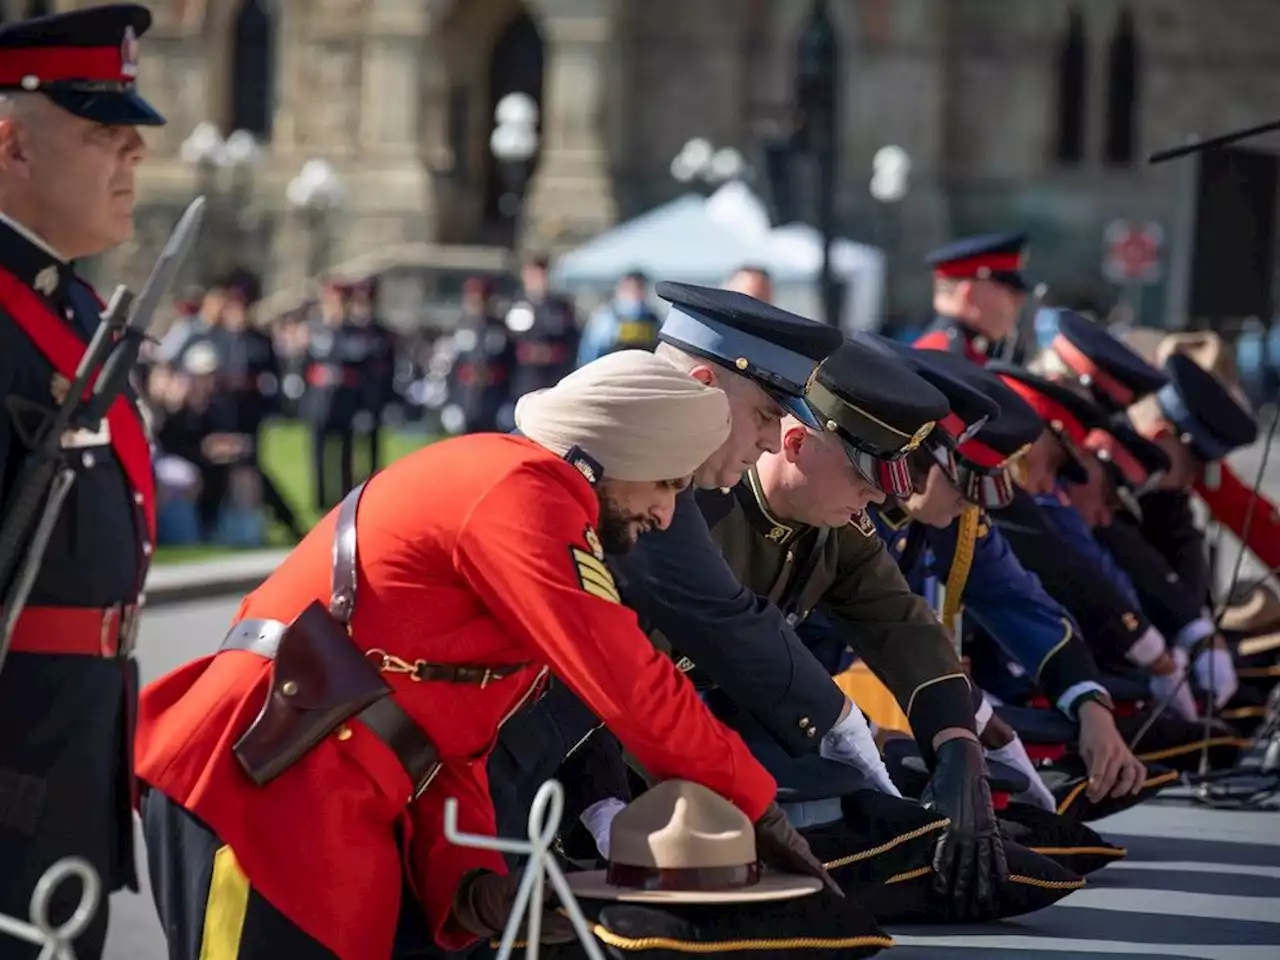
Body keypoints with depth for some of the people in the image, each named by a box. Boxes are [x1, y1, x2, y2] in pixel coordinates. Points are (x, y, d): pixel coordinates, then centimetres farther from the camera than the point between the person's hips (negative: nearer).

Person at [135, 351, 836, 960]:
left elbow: (453, 745, 19)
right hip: (261, 788, -11)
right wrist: (754, 806, -3)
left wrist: (468, 876, 3)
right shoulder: (524, 491, -9)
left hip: (319, 807, 11)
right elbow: (629, 684, -14)